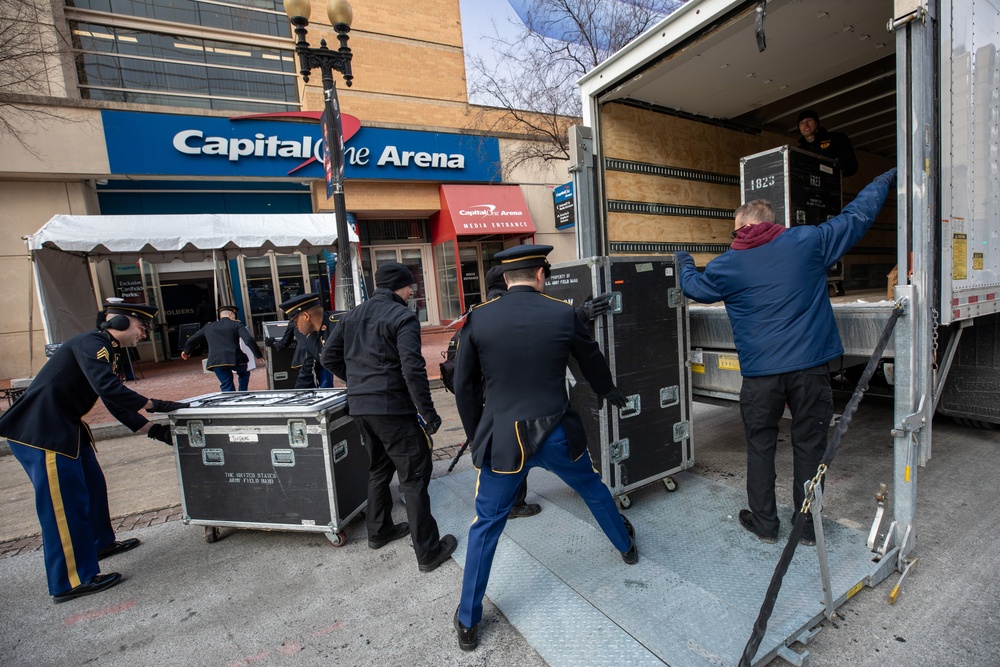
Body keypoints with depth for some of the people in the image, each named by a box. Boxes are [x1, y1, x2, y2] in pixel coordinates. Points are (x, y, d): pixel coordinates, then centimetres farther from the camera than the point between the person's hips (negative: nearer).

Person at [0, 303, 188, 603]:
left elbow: (116, 404, 14)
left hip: (66, 428, 10)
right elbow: (108, 389, -30)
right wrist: (155, 405, -21)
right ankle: (69, 582, 5)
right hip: (40, 430, -10)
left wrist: (153, 430, 8)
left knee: (93, 486, 20)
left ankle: (101, 542, 39)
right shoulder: (91, 343, -17)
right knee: (64, 503, -5)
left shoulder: (106, 352, 14)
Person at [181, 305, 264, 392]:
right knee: (244, 374, 28)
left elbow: (192, 340, 26)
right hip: (235, 358, -2)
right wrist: (259, 355, -2)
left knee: (227, 387, 9)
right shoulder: (237, 324, 7)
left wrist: (186, 352, 45)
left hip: (216, 361, 2)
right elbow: (249, 340, -7)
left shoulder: (208, 327, 19)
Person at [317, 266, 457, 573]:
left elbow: (328, 357, 12)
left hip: (360, 407, 8)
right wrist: (428, 412, -15)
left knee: (379, 468, 24)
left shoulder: (351, 316, 11)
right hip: (393, 408, -8)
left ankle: (379, 531, 39)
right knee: (414, 478, 1)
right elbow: (412, 369, -20)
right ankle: (428, 551, 10)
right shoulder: (403, 317, -12)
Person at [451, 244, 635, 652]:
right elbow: (592, 361, 11)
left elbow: (464, 385, 0)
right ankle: (627, 546, 56)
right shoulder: (563, 313, -5)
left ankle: (468, 623, 28)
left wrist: (477, 435, 14)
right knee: (594, 490, 30)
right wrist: (610, 393, 32)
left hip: (502, 439, -1)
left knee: (486, 526, 15)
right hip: (556, 434, 2)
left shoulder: (478, 318, -6)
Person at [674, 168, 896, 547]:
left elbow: (693, 287, 16)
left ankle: (764, 524, 27)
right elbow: (856, 217, 13)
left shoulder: (726, 265, 0)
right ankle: (808, 527, 28)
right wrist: (886, 179, 31)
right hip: (811, 366, 2)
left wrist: (684, 263, 38)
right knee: (809, 446, 14)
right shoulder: (808, 241, 0)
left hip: (760, 373, -1)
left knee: (760, 447, 14)